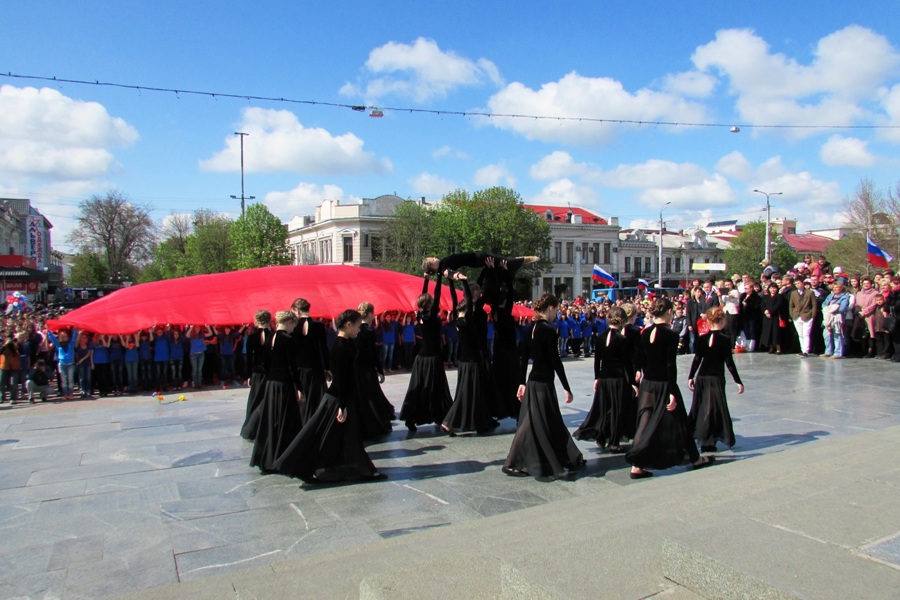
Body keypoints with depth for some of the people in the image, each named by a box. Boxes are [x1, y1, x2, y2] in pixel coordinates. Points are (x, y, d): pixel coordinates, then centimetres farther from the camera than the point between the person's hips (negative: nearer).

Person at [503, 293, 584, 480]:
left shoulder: (530, 329, 7)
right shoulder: (548, 330, -16)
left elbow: (524, 358, 9)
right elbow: (556, 361, -17)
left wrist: (522, 382, 15)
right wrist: (567, 388, -12)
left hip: (533, 380, 9)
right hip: (544, 383, -9)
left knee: (552, 422, 17)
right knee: (535, 423, 1)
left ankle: (568, 458, 30)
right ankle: (513, 464, 7)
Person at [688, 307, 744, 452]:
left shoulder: (702, 338, 2)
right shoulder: (725, 339, -9)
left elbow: (697, 359, 2)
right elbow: (729, 362, -10)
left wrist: (690, 377, 10)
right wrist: (738, 381, -4)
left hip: (701, 377, 4)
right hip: (716, 378, -4)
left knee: (699, 407, 15)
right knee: (714, 408, 4)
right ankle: (707, 442, 5)